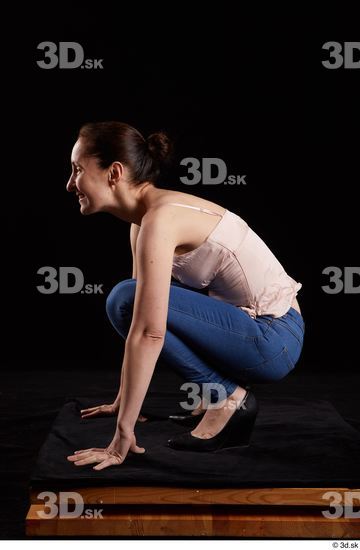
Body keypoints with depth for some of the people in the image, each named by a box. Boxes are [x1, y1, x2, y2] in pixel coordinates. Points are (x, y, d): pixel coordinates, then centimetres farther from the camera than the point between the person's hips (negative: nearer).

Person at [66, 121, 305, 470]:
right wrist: (121, 402, 18)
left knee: (126, 300, -19)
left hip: (274, 340, -9)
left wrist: (123, 433, -24)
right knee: (142, 306, 16)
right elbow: (139, 324, 14)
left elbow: (148, 334, -27)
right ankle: (213, 395, 14)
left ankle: (229, 398, -7)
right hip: (258, 326, 9)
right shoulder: (145, 217, 7)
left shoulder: (159, 219, -21)